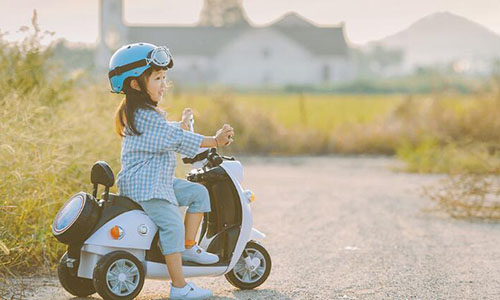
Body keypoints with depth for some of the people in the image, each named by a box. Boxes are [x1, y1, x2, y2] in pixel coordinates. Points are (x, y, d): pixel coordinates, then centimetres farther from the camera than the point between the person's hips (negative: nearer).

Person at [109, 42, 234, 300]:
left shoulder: (149, 112, 16)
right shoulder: (144, 115, -18)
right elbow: (176, 139, -20)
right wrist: (214, 141, -17)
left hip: (160, 181, 11)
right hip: (144, 186, -11)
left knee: (199, 193, 13)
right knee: (172, 225, -21)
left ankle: (189, 247, 15)